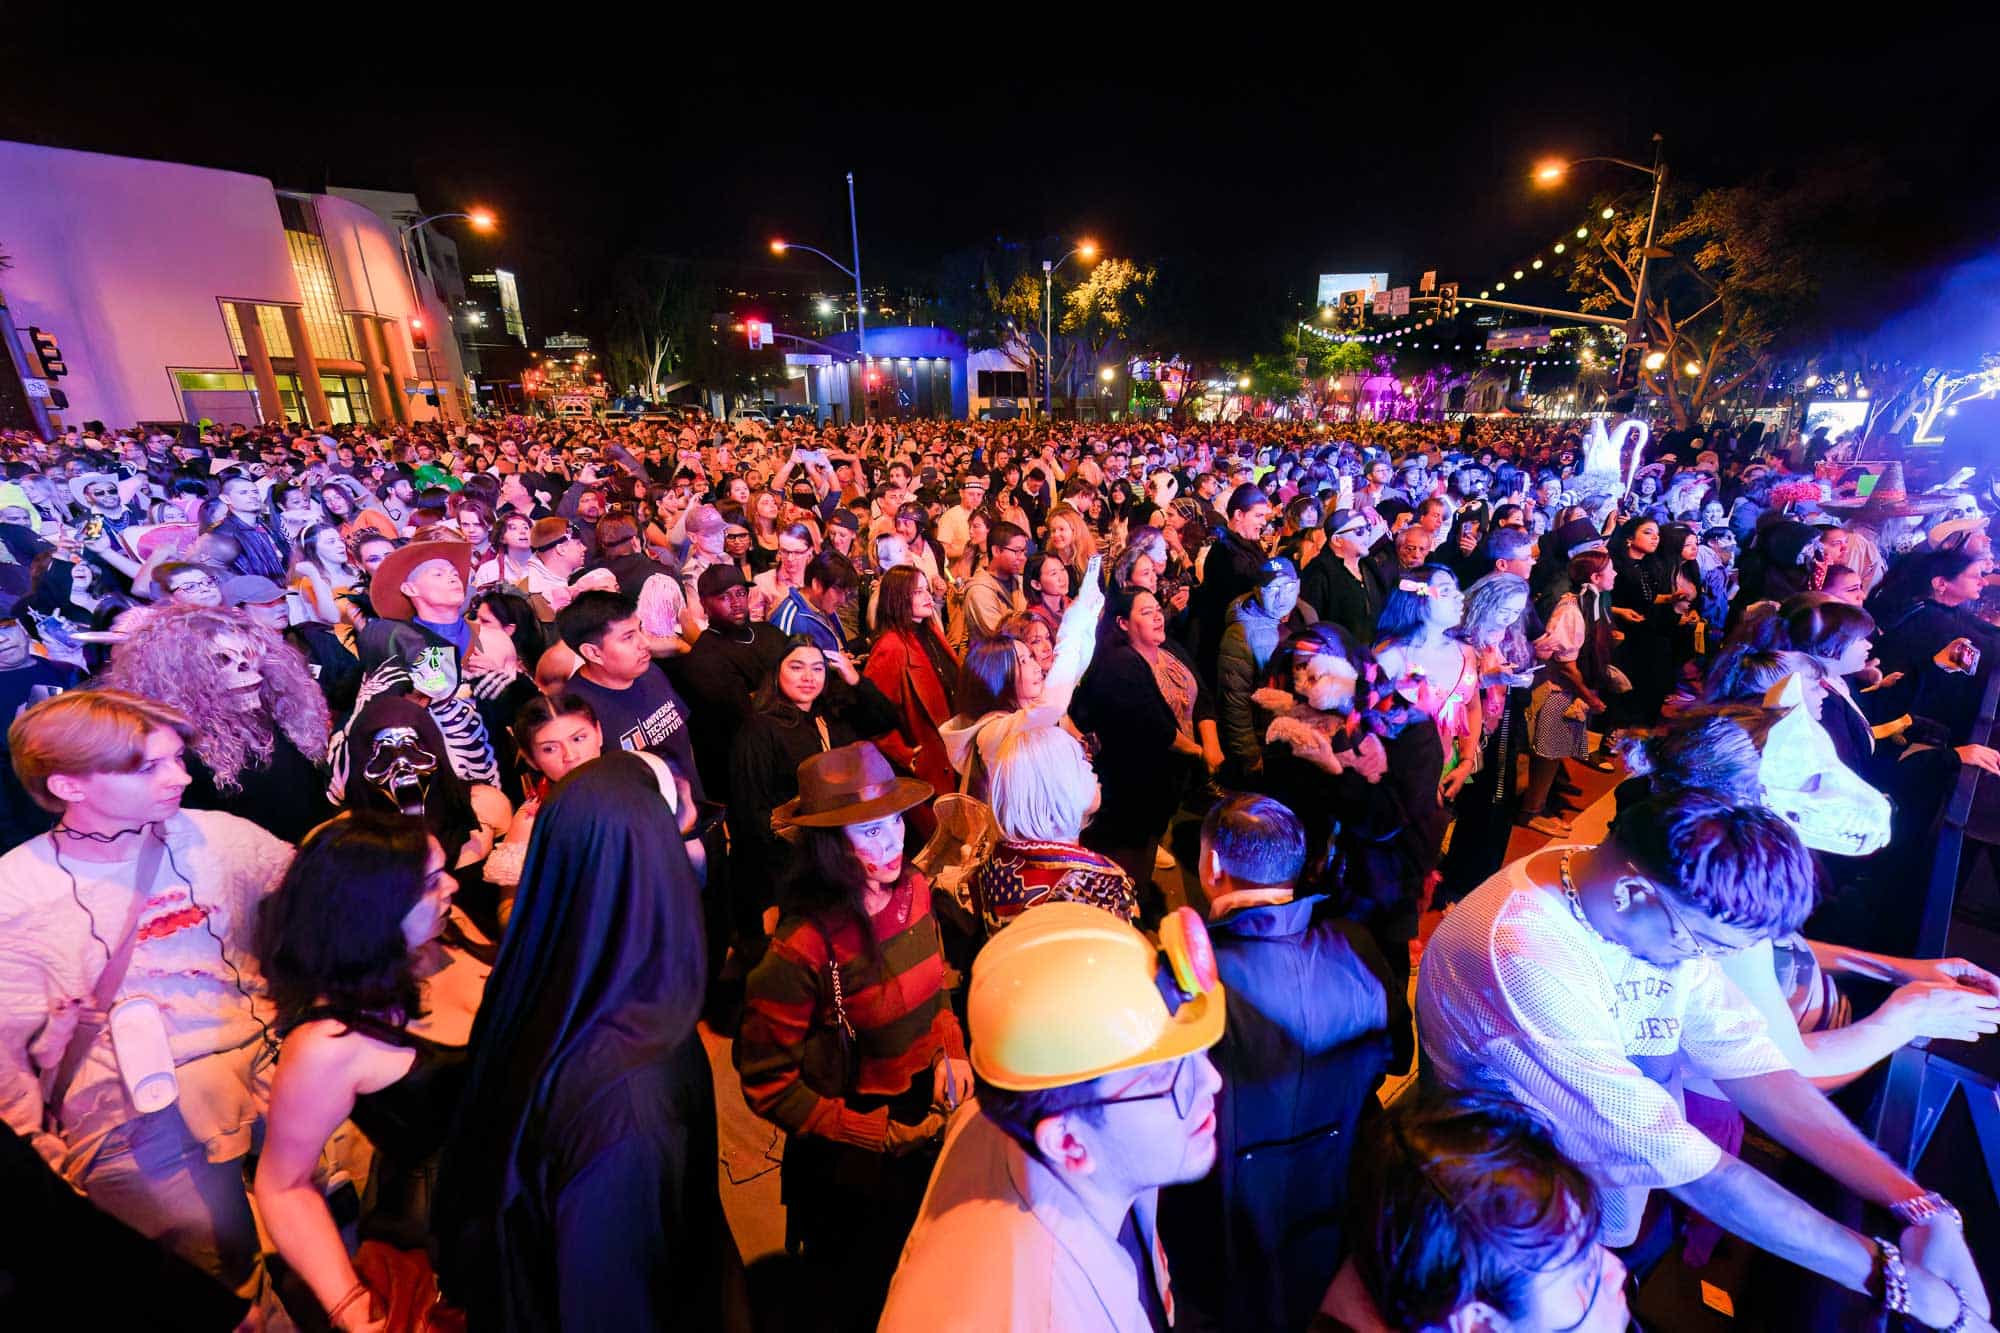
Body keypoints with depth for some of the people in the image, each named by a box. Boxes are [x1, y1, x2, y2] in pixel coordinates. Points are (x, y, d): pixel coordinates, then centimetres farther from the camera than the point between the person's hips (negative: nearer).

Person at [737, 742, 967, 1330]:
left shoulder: (913, 889, -13)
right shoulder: (804, 946, -30)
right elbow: (767, 1082, -19)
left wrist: (952, 1051, -10)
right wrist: (876, 1133, -20)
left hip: (932, 1113, 6)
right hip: (857, 1168, -5)